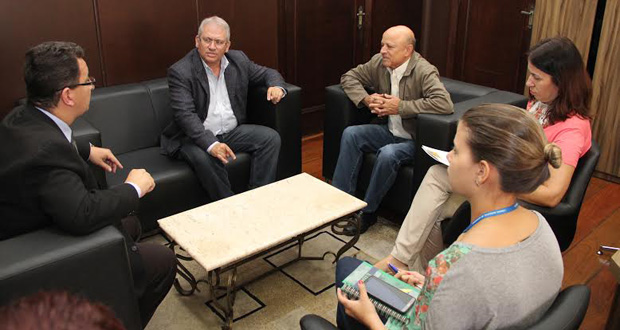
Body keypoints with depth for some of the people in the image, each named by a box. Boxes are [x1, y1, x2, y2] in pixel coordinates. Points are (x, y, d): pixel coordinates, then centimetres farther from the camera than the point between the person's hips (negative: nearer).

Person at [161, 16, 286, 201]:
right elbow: (186, 115, -23)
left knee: (271, 138, -14)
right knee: (204, 158, -35)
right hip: (195, 137, -5)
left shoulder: (238, 60, 4)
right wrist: (211, 144, -38)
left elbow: (267, 73, 17)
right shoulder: (180, 72, -13)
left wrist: (276, 86, -9)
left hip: (232, 131, 5)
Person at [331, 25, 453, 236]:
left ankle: (368, 212, -14)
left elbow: (445, 104, -35)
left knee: (387, 154, -33)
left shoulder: (424, 72, -22)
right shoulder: (379, 62, -2)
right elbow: (349, 77, 9)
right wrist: (366, 99, -11)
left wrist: (401, 106, -30)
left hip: (414, 139, -6)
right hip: (389, 130, 7)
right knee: (350, 134, -12)